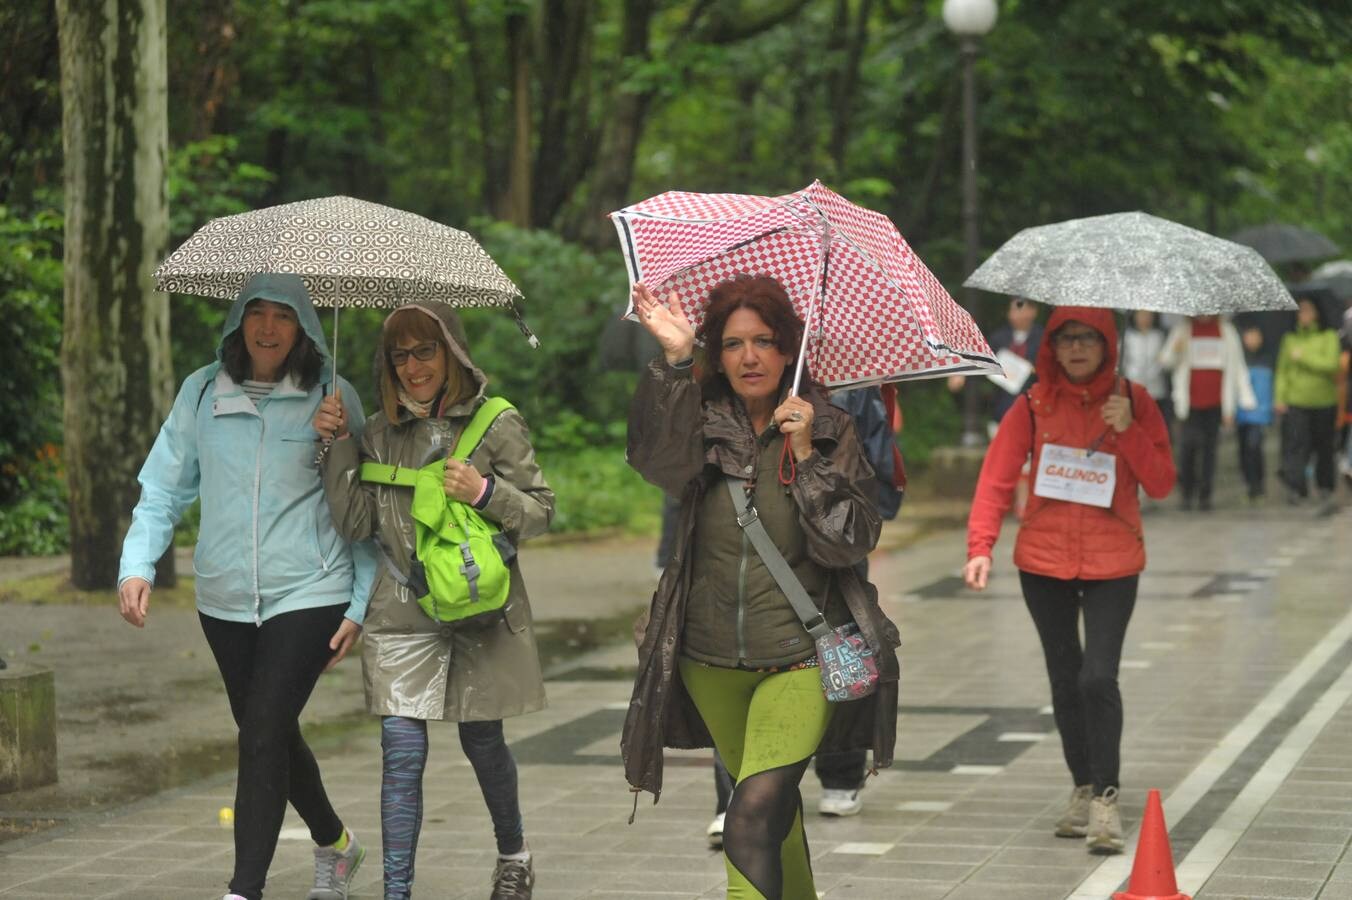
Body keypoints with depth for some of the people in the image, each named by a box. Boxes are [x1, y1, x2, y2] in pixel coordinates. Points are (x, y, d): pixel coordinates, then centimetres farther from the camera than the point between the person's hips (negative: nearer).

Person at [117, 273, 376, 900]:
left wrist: (360, 606, -4)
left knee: (262, 736, -14)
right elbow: (164, 488, 6)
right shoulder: (202, 392, 2)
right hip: (225, 599, 4)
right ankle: (334, 844, 42)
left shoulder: (332, 397, -3)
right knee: (271, 735, 17)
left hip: (309, 595, -4)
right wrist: (137, 565, -10)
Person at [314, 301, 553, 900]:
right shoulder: (380, 433, 8)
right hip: (401, 618, 2)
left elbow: (541, 511, 0)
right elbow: (355, 524, 3)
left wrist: (485, 492, -17)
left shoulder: (497, 424, -1)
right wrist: (339, 446, -4)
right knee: (402, 755, -5)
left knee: (482, 741, 12)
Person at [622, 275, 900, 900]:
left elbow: (850, 543, -8)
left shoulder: (830, 432, -1)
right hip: (711, 660, 3)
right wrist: (674, 361, -34)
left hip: (799, 659, -3)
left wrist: (805, 454, -15)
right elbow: (657, 460, -23)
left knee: (753, 817, -20)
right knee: (775, 808, 19)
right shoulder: (703, 426, 0)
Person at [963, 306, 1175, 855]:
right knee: (1065, 679, 10)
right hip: (1044, 560, 2)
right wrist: (980, 546, -17)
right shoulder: (1034, 405, 0)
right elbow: (996, 478, -5)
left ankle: (1105, 799, -7)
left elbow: (1161, 483, -2)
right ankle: (1082, 788, 24)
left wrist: (1128, 430, -16)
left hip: (1113, 562, -2)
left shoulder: (1133, 401, 0)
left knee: (1099, 677, -14)